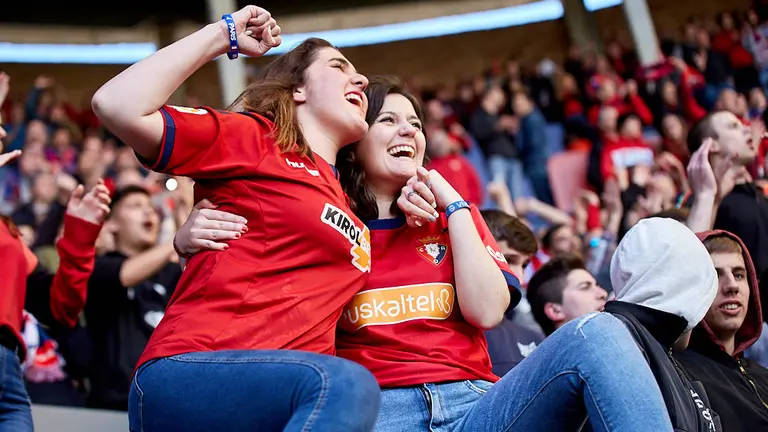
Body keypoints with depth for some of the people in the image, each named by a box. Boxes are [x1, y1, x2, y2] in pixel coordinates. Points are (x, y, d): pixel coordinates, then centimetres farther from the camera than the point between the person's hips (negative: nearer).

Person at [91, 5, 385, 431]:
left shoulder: (352, 211, 26)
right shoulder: (253, 138, 7)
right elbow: (117, 106, -6)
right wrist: (223, 34, 5)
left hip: (287, 389, 7)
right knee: (345, 385, -33)